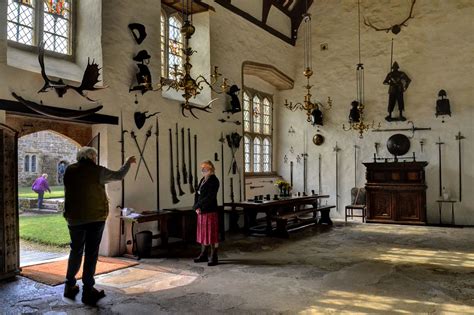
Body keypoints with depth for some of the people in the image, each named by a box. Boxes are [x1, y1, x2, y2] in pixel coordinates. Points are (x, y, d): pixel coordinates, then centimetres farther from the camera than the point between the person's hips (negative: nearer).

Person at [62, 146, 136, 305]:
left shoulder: (69, 171, 3)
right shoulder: (97, 171, -7)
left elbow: (69, 192, 15)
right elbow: (119, 175, 2)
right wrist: (128, 162, 16)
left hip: (75, 218, 4)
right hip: (96, 217, -3)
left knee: (76, 250, 18)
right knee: (91, 252, 3)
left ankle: (70, 286, 24)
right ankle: (88, 290, 7)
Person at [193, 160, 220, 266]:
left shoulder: (214, 181, -11)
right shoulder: (202, 180, 13)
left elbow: (210, 197, -18)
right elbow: (197, 194, 11)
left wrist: (198, 205, -11)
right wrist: (197, 207, -3)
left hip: (211, 211, -8)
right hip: (201, 211, 8)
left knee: (212, 234, -1)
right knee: (203, 233, 14)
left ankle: (213, 257, 7)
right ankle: (203, 255, 25)